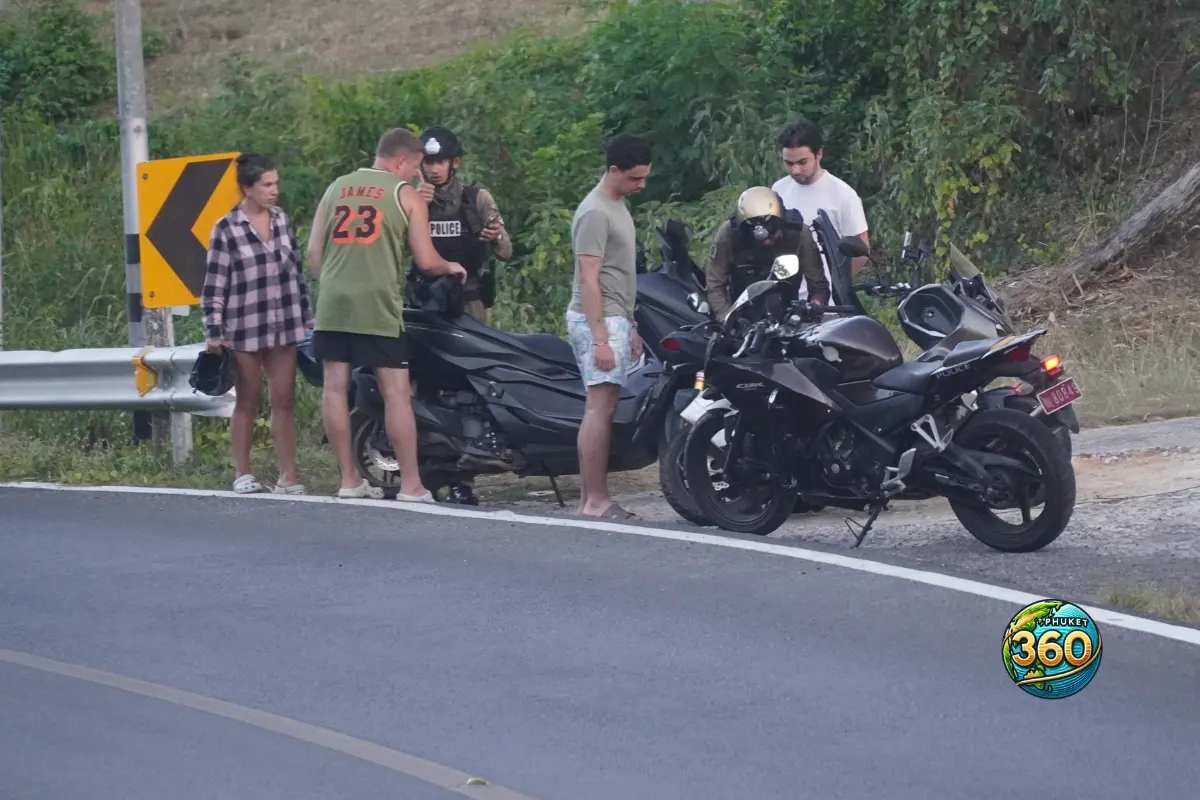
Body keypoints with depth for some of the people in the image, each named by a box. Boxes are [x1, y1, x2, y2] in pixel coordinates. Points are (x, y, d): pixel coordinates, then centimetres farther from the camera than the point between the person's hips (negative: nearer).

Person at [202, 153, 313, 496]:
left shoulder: (282, 221, 7)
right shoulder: (226, 230, -7)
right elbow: (214, 285, -6)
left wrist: (307, 319, 15)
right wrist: (214, 332, -10)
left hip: (285, 326, 4)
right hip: (245, 328, -4)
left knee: (284, 400, 3)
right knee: (247, 401, 6)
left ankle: (288, 474, 4)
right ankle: (243, 473, 15)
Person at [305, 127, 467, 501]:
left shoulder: (337, 187, 15)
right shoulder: (406, 194, 2)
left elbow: (313, 251, 14)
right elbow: (426, 260, -2)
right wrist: (451, 268, 18)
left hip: (333, 304, 5)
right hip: (377, 307, -5)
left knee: (336, 387, 6)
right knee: (397, 392, -2)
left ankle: (349, 479, 8)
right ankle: (410, 485, -3)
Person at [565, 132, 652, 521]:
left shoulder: (618, 206, 17)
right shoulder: (595, 213, -14)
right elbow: (589, 279, -19)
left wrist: (629, 327, 23)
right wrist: (600, 339, -22)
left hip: (615, 318, 10)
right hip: (597, 319, -10)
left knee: (599, 407, 9)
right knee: (602, 406, -13)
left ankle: (588, 496, 10)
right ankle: (596, 500, -14)